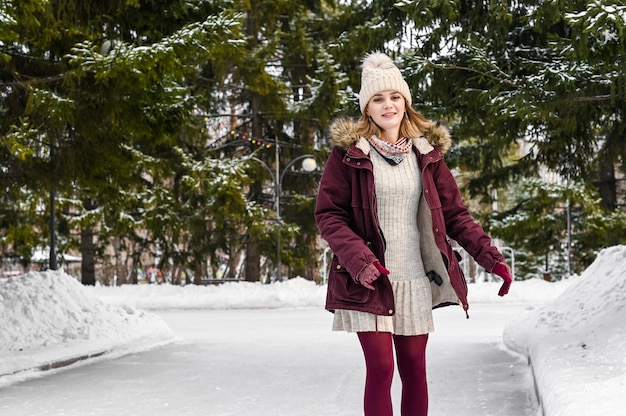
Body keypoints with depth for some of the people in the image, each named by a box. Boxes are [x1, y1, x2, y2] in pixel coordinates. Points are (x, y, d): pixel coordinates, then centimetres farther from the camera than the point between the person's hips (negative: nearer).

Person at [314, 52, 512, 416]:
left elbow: (455, 213, 9)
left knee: (415, 369, 7)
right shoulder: (349, 153, -2)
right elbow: (328, 214, -5)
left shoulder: (426, 153, 8)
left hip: (415, 279, 4)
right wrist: (358, 259, -20)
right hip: (369, 280, -3)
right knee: (381, 368, -7)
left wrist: (491, 257, -2)